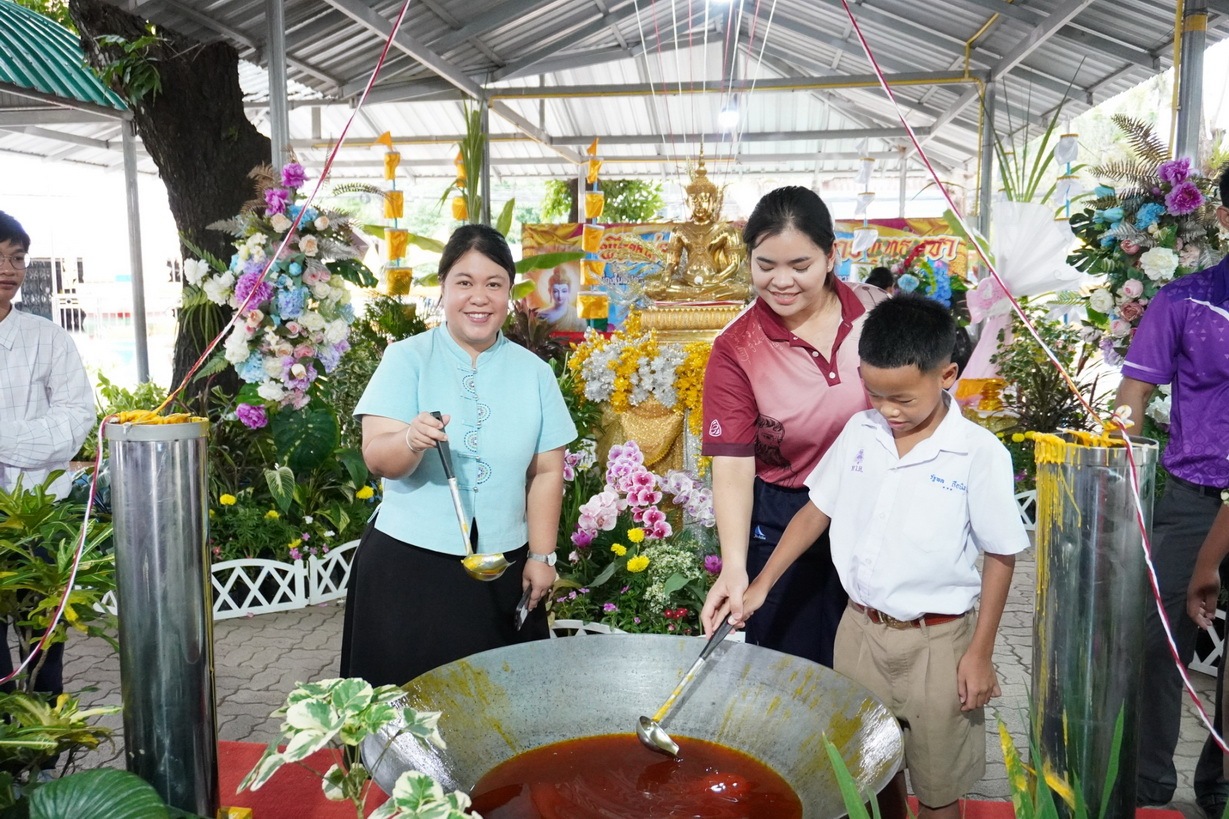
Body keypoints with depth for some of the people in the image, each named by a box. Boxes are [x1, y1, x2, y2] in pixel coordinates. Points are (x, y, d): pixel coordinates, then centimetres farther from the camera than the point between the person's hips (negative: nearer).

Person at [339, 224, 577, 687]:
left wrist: (541, 556, 2)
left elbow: (547, 472, 6)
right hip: (408, 563, -2)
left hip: (503, 569, 2)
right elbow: (377, 458, -12)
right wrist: (412, 441, -32)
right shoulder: (407, 359, -2)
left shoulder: (533, 371, 5)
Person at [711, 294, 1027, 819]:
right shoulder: (859, 434, -4)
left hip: (936, 642, -4)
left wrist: (980, 653, -7)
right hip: (860, 629, 4)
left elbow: (1001, 556, -8)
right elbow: (817, 510, 5)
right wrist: (760, 587, 0)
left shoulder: (980, 455, -16)